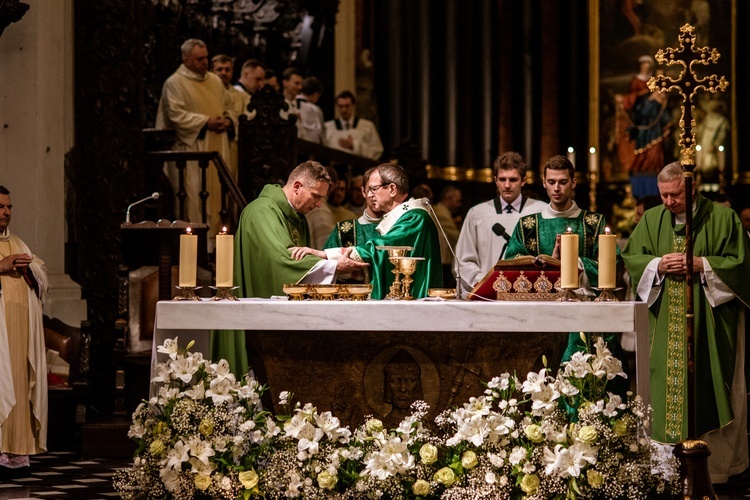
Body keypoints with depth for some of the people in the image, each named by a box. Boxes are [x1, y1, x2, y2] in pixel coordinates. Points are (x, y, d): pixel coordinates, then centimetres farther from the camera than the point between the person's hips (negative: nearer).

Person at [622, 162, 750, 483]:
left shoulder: (723, 218, -3)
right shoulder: (652, 220, 9)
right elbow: (630, 258, 11)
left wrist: (700, 264, -15)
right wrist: (658, 264, -8)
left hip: (710, 321, -3)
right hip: (666, 325, 3)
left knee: (712, 392, -2)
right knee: (667, 392, 1)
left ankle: (719, 466, 7)